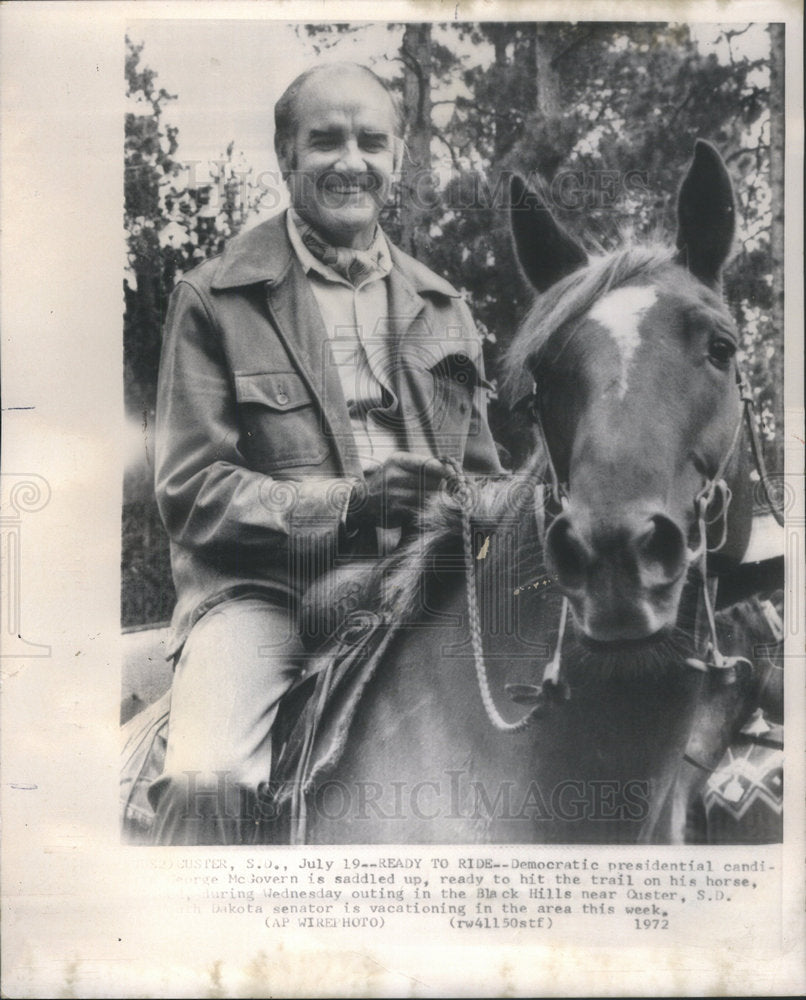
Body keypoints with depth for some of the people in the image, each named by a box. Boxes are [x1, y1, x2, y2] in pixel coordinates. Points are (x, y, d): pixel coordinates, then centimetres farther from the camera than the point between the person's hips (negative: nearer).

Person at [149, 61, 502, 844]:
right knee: (206, 778, -30)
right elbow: (189, 490, -3)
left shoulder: (442, 307, 20)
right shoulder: (212, 300, 5)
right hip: (262, 589, -4)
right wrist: (345, 502, -17)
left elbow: (483, 473, 24)